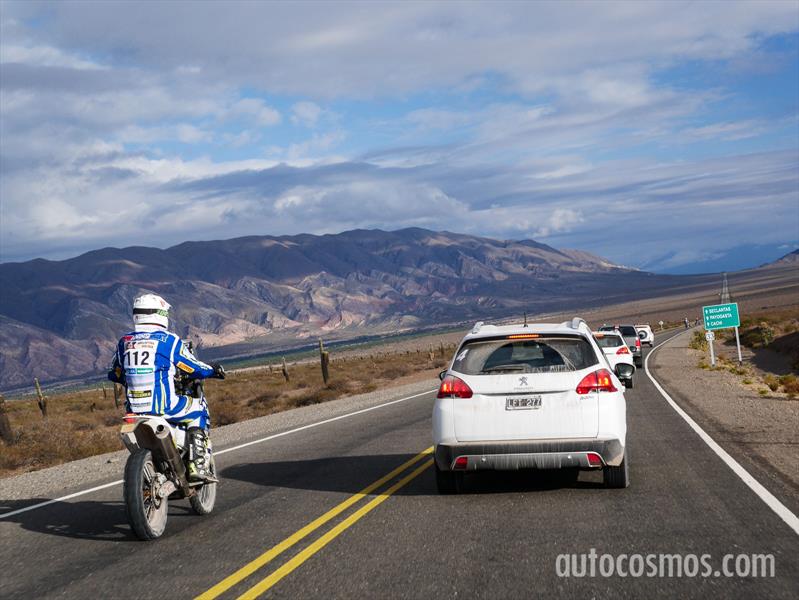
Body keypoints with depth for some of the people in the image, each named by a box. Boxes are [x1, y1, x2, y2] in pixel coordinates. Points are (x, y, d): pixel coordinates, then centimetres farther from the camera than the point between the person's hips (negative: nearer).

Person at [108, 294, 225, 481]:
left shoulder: (124, 342, 9)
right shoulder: (169, 340, -5)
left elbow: (114, 374, 19)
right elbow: (194, 368, 1)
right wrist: (213, 370, 23)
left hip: (134, 408, 5)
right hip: (165, 406, -5)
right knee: (199, 409, 19)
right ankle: (198, 466, 6)